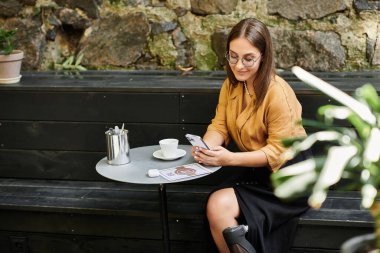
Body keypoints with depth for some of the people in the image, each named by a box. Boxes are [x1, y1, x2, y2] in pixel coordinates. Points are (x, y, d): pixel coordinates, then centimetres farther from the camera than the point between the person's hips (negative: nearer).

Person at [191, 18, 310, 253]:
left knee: (219, 206, -24)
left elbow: (277, 152, -18)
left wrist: (230, 159, -28)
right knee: (215, 208, -20)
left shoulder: (277, 92, -19)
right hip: (255, 170, 6)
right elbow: (219, 126, 3)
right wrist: (206, 147, -20)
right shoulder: (231, 84, 3)